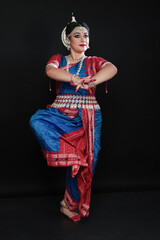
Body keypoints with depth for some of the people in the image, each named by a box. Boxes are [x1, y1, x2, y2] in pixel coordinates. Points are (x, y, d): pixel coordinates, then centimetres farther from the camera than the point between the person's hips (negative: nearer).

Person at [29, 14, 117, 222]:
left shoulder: (93, 62, 9)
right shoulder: (58, 60, 11)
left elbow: (112, 69, -14)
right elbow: (50, 71, -14)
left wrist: (92, 81, -35)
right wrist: (76, 79, -31)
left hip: (87, 117, 0)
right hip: (61, 115, 1)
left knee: (84, 160, -5)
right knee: (37, 121, -28)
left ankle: (70, 205, 14)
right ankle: (69, 157, -21)